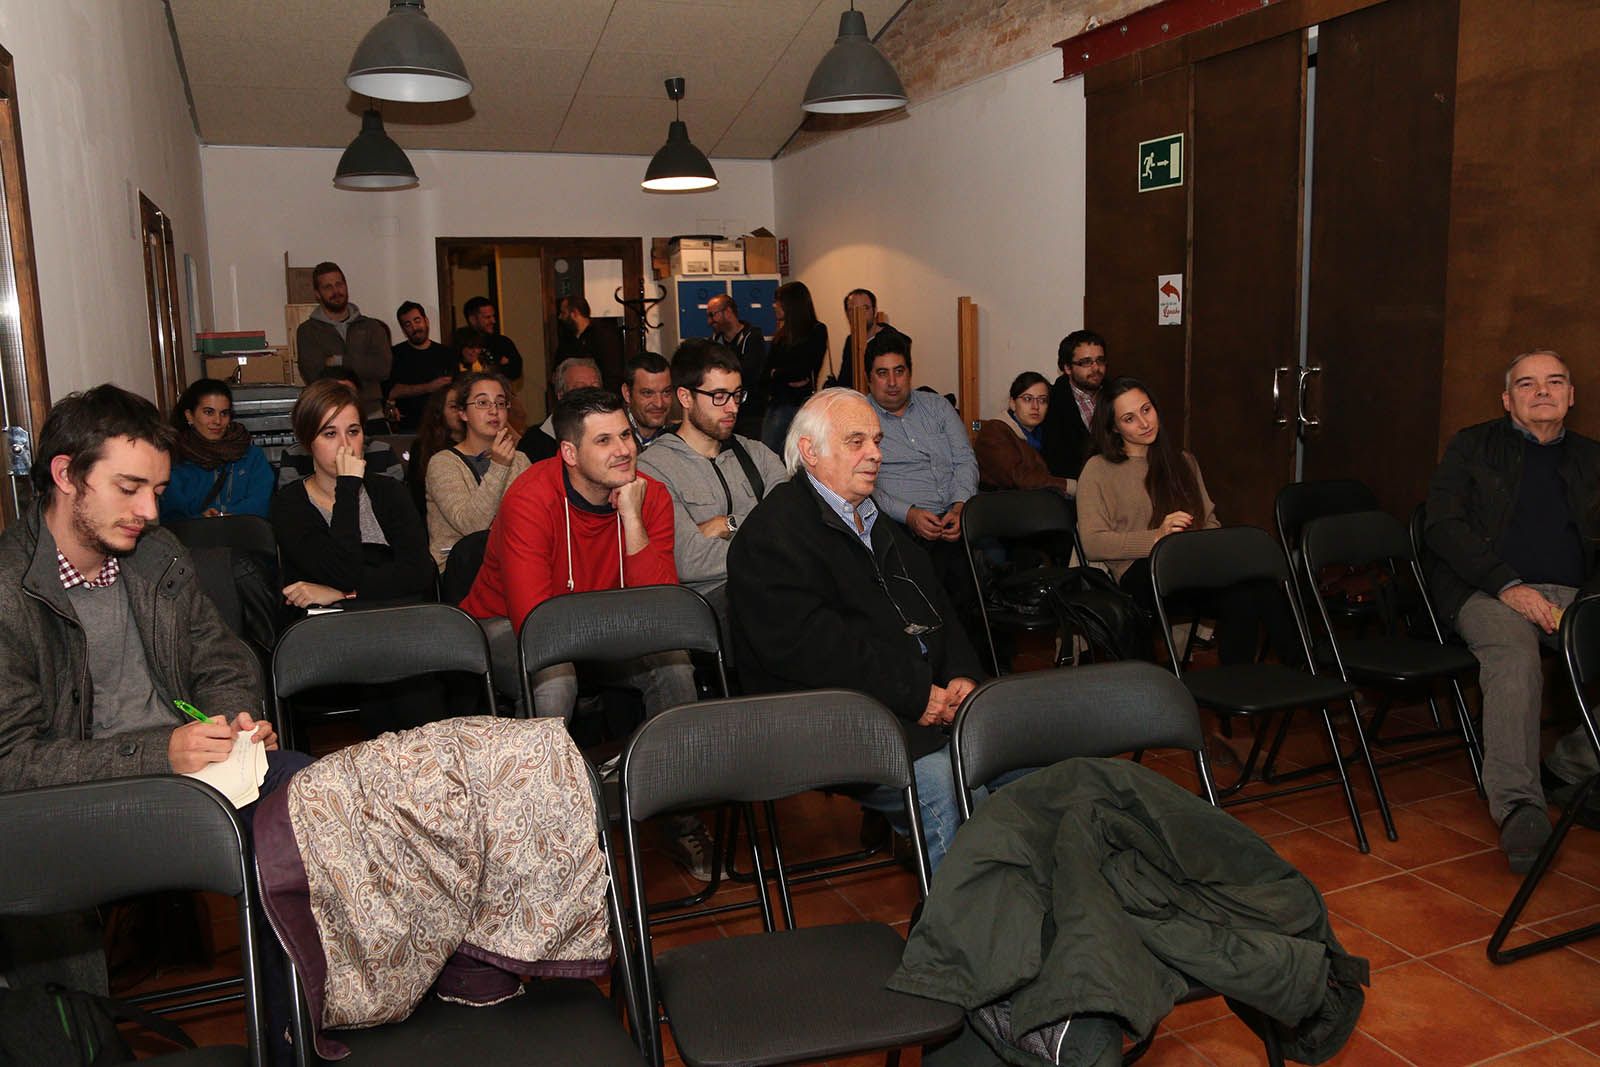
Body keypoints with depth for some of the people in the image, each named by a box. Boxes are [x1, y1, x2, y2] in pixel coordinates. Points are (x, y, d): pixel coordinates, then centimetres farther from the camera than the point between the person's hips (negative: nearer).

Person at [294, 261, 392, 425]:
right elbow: (315, 375, -6)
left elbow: (383, 368, -2)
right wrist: (363, 368, -2)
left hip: (372, 417, 2)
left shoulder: (371, 327, 14)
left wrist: (341, 362, -6)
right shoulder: (307, 331, 8)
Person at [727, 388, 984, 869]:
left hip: (928, 702, 9)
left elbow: (935, 603, 24)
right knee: (945, 786, -30)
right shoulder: (771, 532, -7)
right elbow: (804, 645, -19)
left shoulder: (876, 520, 24)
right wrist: (915, 694, -17)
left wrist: (962, 674, 3)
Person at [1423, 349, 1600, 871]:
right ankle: (1519, 804, -35)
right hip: (1488, 592, -3)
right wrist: (1509, 586, -13)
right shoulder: (1473, 446, 11)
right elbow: (1442, 525, -2)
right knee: (1515, 654, -35)